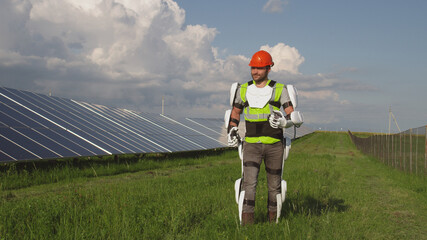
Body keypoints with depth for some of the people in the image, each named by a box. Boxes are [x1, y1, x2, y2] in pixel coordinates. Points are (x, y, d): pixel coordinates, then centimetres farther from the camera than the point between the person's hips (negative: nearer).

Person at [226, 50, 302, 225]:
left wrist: (283, 121, -22)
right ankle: (247, 221, -17)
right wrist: (231, 131, 9)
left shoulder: (279, 90, 2)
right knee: (249, 181, -16)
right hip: (251, 144, 0)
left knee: (274, 184, 9)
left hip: (274, 145, 0)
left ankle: (273, 218, 27)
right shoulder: (243, 90, 9)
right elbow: (235, 112, 23)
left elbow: (292, 115, 0)